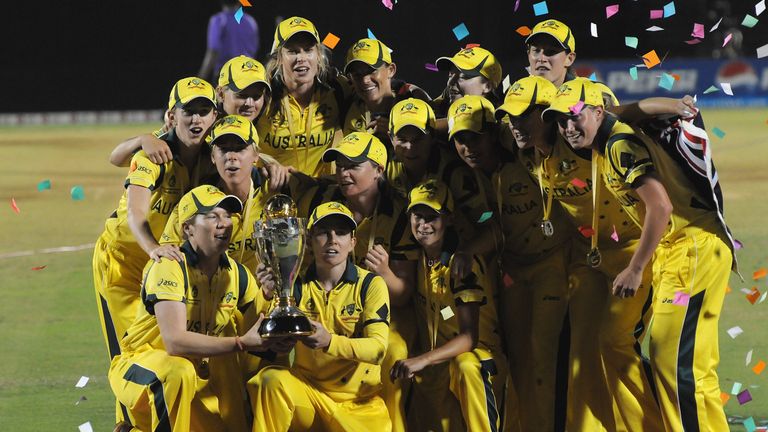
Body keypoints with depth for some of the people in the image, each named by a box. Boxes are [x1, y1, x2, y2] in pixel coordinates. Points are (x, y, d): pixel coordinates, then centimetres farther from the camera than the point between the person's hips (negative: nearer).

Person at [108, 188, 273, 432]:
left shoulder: (235, 273, 1)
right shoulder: (171, 266, -20)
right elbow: (174, 341, -32)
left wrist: (269, 295, -20)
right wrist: (242, 343, -37)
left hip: (196, 377, 8)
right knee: (180, 371, -38)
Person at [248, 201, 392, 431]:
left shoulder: (370, 285, -4)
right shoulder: (297, 285, 2)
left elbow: (378, 348, -15)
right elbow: (281, 345, -7)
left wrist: (329, 341, -32)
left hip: (358, 402, 0)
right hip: (307, 391, 0)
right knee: (272, 379, -29)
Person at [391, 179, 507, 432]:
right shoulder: (422, 262, 6)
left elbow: (469, 337, -26)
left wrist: (422, 361, -37)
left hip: (480, 357, -7)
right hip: (439, 366, 7)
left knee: (466, 364, -39)